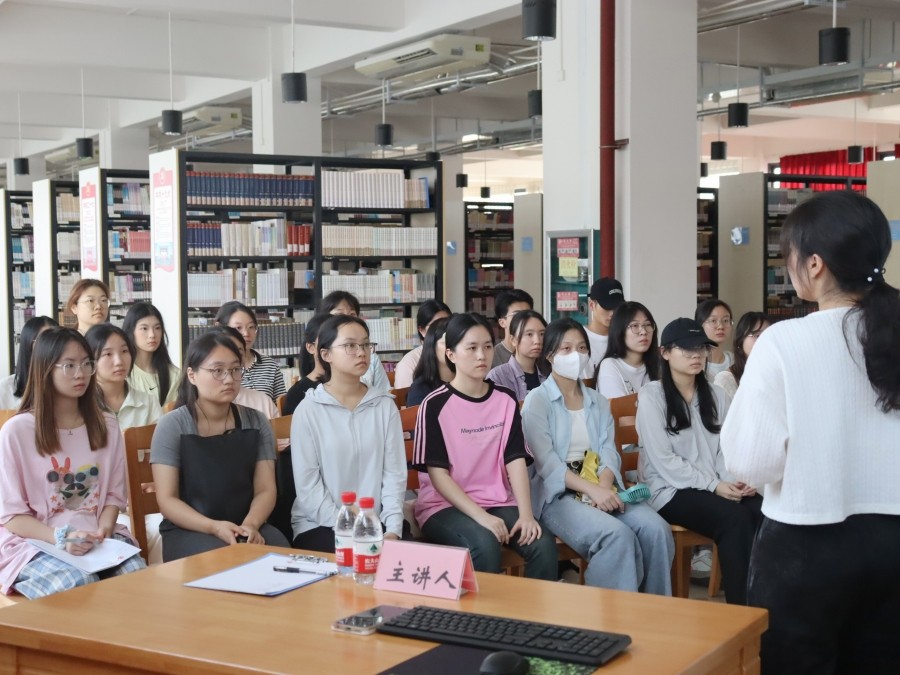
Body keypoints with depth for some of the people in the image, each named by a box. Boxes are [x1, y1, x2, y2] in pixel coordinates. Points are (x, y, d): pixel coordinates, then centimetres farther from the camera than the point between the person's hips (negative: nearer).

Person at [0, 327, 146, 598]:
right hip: (34, 542, -4)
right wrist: (60, 538, -19)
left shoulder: (106, 426, 11)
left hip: (99, 539, 4)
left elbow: (114, 494, 11)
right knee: (81, 585, -35)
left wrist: (102, 531, -11)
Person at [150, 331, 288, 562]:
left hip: (246, 527, 4)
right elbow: (167, 499, -7)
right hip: (188, 531, -3)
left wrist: (250, 525, -20)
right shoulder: (172, 426, -2)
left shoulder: (256, 422, 8)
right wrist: (214, 527, -23)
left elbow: (265, 489, 3)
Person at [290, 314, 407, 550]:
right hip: (319, 525, -3)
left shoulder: (385, 406, 7)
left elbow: (394, 472, 1)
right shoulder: (308, 410, -3)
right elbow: (307, 485, -7)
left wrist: (393, 528, -12)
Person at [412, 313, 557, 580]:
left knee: (543, 545, -23)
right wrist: (481, 517, -20)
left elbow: (516, 460, 1)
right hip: (445, 505, -4)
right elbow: (437, 473, -10)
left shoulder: (505, 401, 8)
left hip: (498, 503, 4)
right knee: (485, 546, -33)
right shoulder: (435, 405, -6)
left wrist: (526, 513, -15)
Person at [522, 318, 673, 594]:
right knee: (617, 535, -32)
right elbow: (546, 461, -11)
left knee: (656, 528, -22)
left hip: (602, 490, 5)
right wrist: (591, 489, -23)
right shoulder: (537, 401, 2)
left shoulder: (598, 402, 20)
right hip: (557, 494, -5)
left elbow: (609, 452, 6)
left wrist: (604, 486, -17)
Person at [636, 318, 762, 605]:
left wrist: (735, 481, -11)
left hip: (717, 487, 5)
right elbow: (663, 460, -10)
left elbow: (725, 449, 11)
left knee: (762, 511, -26)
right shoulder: (651, 396, -3)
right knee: (735, 517, -31)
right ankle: (740, 606, -23)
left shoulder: (716, 396, 15)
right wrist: (713, 485, -18)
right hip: (670, 490, -5)